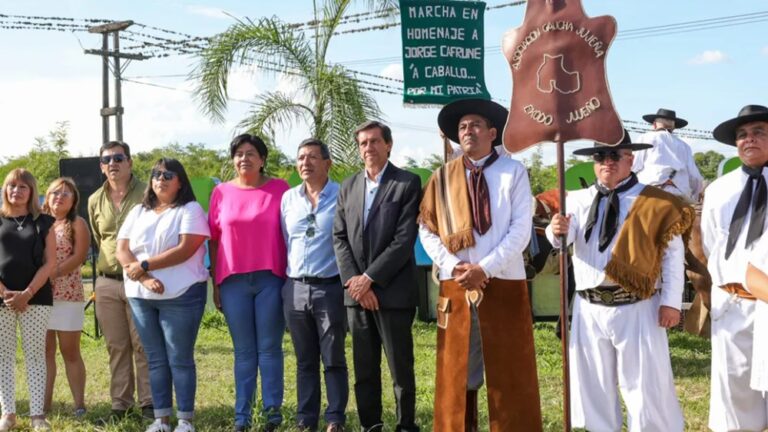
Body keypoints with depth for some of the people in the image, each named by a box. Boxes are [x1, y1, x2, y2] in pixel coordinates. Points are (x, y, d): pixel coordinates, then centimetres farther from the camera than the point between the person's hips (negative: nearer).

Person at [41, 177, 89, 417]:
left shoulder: (77, 224, 2)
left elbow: (78, 256, -9)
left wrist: (53, 273, -18)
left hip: (67, 294, -4)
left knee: (70, 351, -1)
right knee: (45, 350, 5)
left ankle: (79, 404, 2)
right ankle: (44, 402, 10)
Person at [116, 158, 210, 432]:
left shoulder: (190, 210, -1)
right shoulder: (138, 212, 15)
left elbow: (186, 249, -14)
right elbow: (122, 250, 5)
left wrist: (144, 265, -13)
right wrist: (144, 278, -12)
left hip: (181, 295, -5)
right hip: (141, 296, 5)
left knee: (180, 359, -2)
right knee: (156, 359, 9)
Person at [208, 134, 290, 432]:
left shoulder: (279, 189, 3)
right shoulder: (222, 192, 8)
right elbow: (214, 240, 9)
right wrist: (215, 284, 6)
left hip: (271, 279, -2)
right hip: (233, 281, 2)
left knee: (269, 349, 2)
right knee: (243, 351, 7)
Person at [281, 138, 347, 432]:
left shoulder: (342, 196, -3)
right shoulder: (288, 198, 10)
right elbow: (283, 242, 15)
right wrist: (285, 282, 12)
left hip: (330, 288, -4)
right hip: (295, 289, 4)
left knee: (334, 360, 2)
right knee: (305, 361, 10)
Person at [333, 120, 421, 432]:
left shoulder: (408, 183, -2)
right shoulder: (348, 187, 14)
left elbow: (405, 239, -10)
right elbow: (339, 238, 9)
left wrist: (370, 278, -13)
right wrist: (354, 281, -6)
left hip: (393, 292, -5)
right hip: (356, 292, 5)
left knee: (401, 368, 1)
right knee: (364, 369, 9)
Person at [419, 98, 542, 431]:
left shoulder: (514, 172, 0)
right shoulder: (442, 177, 7)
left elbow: (521, 230, -7)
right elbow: (426, 230, 5)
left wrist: (485, 268, -16)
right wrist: (453, 265, -11)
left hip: (504, 284, -2)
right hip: (456, 286, 2)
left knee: (510, 372, 4)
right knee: (457, 371, 8)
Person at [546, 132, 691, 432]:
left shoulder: (655, 202, -2)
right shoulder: (579, 200, 5)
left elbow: (673, 253, -2)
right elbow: (564, 238, -6)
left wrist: (671, 301, -8)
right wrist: (558, 231, -30)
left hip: (637, 308, -3)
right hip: (590, 308, 3)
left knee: (645, 384, 5)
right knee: (594, 384, 15)